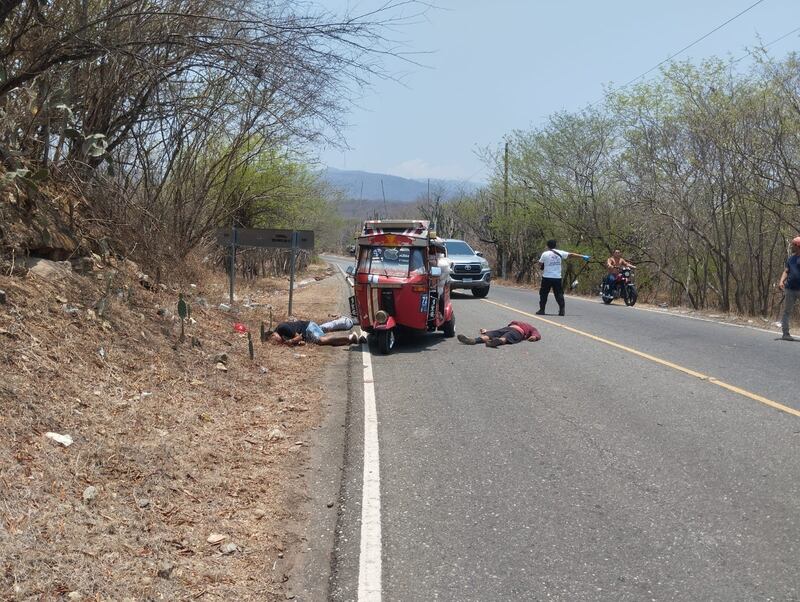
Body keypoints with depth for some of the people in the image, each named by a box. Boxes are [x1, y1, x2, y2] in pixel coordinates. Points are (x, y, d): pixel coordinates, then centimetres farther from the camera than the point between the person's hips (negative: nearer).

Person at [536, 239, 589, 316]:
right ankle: (561, 310, -4)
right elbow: (571, 255, 8)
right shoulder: (560, 253, 3)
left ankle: (542, 310, 8)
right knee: (559, 294, 5)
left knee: (543, 293, 8)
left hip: (547, 278, -2)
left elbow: (540, 264, 5)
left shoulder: (545, 254, -3)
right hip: (557, 277, 2)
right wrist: (583, 257, 15)